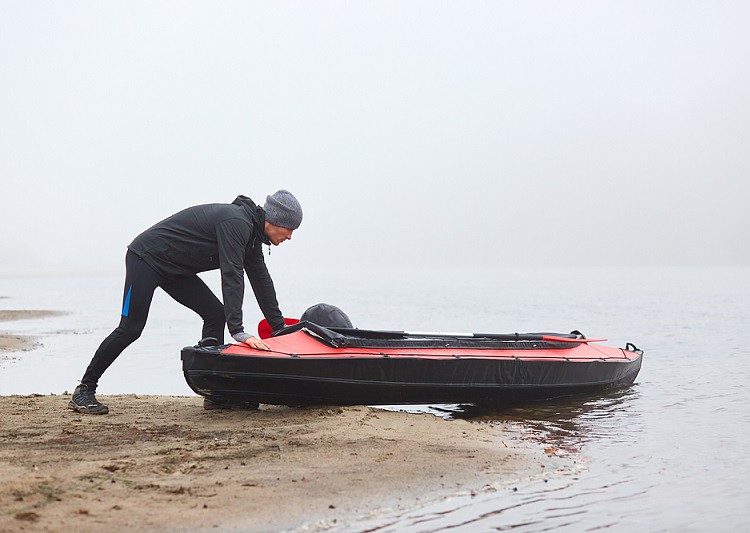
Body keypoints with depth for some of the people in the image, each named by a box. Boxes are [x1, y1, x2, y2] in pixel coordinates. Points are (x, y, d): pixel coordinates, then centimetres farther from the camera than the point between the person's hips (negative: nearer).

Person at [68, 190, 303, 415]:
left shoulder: (250, 232, 5)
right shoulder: (236, 224, -26)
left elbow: (262, 281, 12)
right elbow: (231, 277, -34)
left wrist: (281, 329, 13)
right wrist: (238, 332, -38)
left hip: (174, 269, 9)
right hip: (146, 258, -9)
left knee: (215, 314, -2)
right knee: (130, 329, -12)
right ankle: (84, 391, -2)